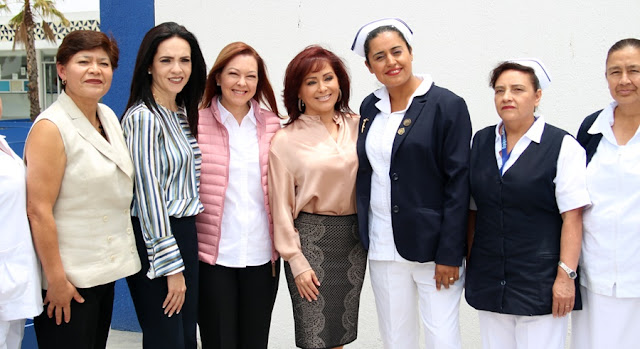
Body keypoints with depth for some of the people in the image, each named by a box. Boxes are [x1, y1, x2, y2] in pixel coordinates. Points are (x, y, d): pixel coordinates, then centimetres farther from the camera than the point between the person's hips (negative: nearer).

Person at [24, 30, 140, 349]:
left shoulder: (109, 117, 8)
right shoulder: (51, 128, -15)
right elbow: (39, 211, -20)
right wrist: (56, 279, -20)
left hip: (105, 272, 8)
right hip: (67, 280, -8)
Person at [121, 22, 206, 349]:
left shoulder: (184, 114, 12)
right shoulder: (143, 117, -14)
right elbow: (148, 194, -17)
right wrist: (171, 266, -17)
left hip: (185, 233, 8)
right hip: (154, 240, -8)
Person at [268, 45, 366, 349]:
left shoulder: (357, 126, 5)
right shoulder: (286, 140, -4)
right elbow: (281, 206, -3)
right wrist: (296, 261, -5)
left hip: (353, 239, 3)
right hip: (310, 238, -3)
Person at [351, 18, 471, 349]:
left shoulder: (447, 105, -7)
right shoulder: (370, 107, 9)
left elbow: (458, 183, -10)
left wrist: (450, 254, -14)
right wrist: (366, 239, 9)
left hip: (432, 247, -5)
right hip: (382, 248, 5)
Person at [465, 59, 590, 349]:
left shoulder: (562, 146, -5)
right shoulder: (481, 142, 9)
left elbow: (572, 219, -9)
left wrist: (566, 276, -14)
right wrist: (468, 263, 12)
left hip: (539, 284, -4)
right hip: (489, 280, 4)